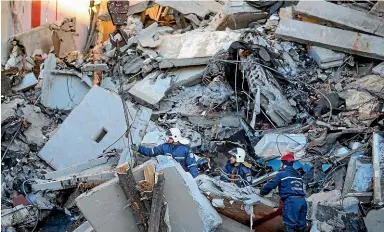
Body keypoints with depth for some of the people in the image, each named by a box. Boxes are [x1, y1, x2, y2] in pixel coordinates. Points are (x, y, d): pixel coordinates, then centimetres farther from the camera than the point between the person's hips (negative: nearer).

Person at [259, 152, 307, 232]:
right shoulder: (298, 175, 22)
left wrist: (262, 192, 22)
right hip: (302, 200, 7)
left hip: (291, 201, -7)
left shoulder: (282, 174, 2)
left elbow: (270, 185, 3)